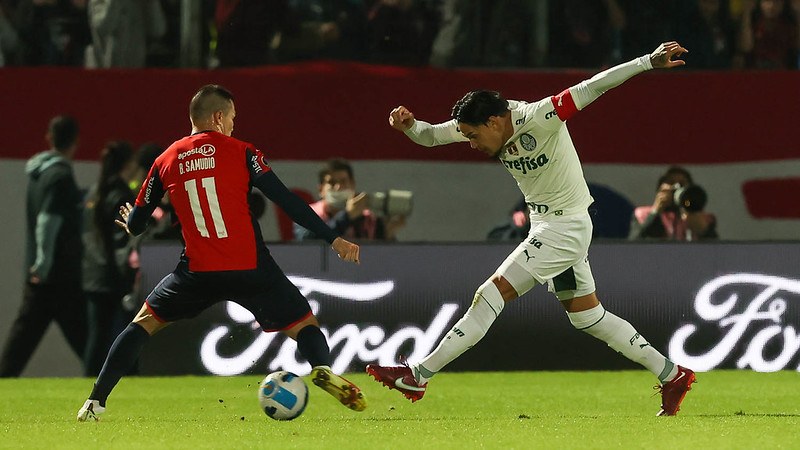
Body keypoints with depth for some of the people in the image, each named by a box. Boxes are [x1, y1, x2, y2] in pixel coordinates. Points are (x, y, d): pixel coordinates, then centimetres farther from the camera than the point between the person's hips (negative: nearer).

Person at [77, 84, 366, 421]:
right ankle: (322, 369, -26)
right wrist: (333, 239, -3)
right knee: (304, 326, 9)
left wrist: (130, 221, 44)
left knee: (146, 320, 20)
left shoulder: (166, 161, 10)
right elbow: (286, 200, -5)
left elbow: (135, 224, 18)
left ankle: (96, 401, 11)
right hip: (251, 268, -2)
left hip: (198, 273, 2)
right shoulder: (241, 152, 2)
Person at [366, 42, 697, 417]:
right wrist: (408, 125, -21)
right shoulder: (484, 124, -2)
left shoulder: (539, 118, -24)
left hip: (565, 227, -9)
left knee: (491, 295, -10)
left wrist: (650, 62, -33)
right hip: (545, 226, 9)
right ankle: (671, 375, 21)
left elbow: (592, 87, -26)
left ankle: (418, 377, -7)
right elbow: (429, 136, 2)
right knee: (587, 316, 14)